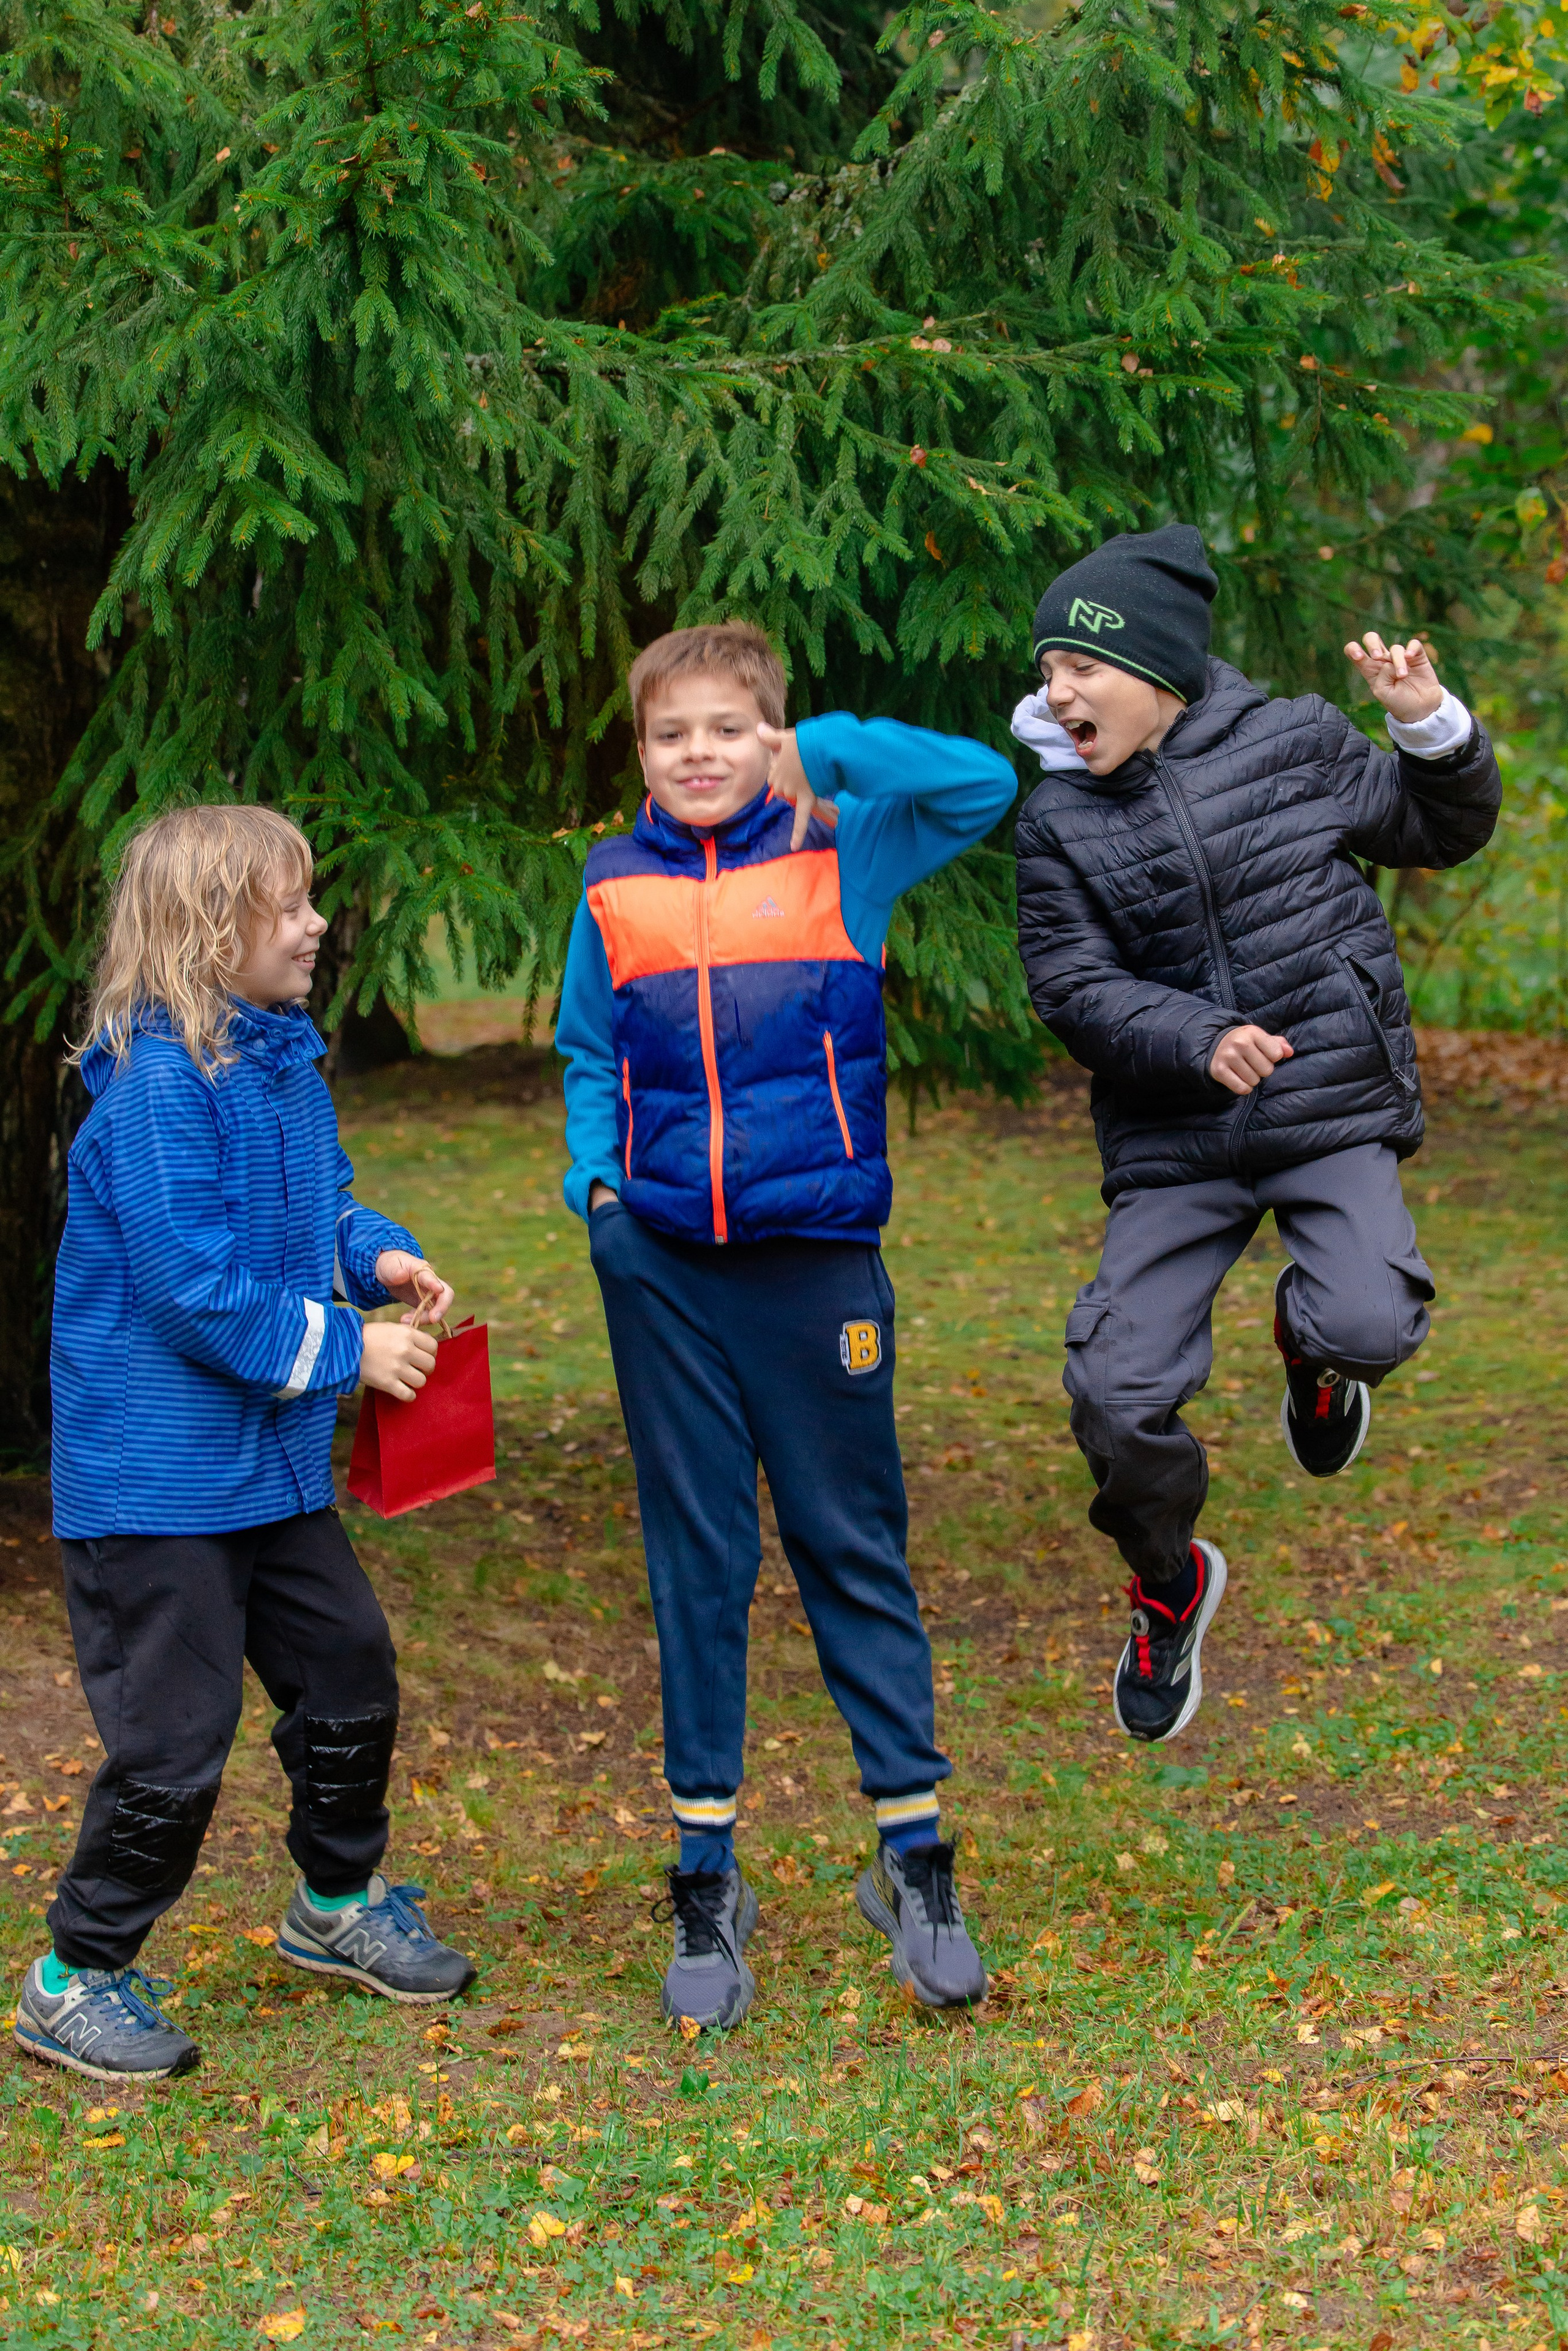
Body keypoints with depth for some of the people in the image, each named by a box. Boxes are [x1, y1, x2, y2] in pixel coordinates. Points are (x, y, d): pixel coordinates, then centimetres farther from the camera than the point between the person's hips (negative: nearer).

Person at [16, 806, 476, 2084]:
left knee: (349, 1669, 18)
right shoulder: (158, 1083, -22)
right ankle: (76, 1979, 12)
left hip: (275, 1460, 9)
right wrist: (344, 1349, -17)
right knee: (174, 1737, -4)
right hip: (155, 1467, -9)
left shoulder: (285, 1062, 6)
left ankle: (338, 1904, 40)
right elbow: (195, 1284, -24)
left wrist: (378, 1255, 1)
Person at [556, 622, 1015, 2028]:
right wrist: (593, 1177, 2)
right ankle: (708, 1881, 16)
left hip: (819, 1256, -2)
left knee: (855, 1549, 6)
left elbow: (986, 784, -9)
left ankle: (916, 1859, 16)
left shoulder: (843, 854, 1)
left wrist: (828, 749, -11)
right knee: (697, 1560, 8)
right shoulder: (613, 894, 7)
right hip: (663, 1266, 2)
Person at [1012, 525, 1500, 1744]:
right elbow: (1076, 986, -6)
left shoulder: (1293, 743, 1)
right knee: (1117, 1392, -8)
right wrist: (1199, 1041, -23)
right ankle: (1169, 1584, 22)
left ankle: (1311, 1344, 15)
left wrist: (1432, 728, -4)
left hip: (1335, 1108, -1)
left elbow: (1440, 829, 15)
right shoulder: (1060, 822, 2)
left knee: (1368, 1329, -26)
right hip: (1173, 1145, 2)